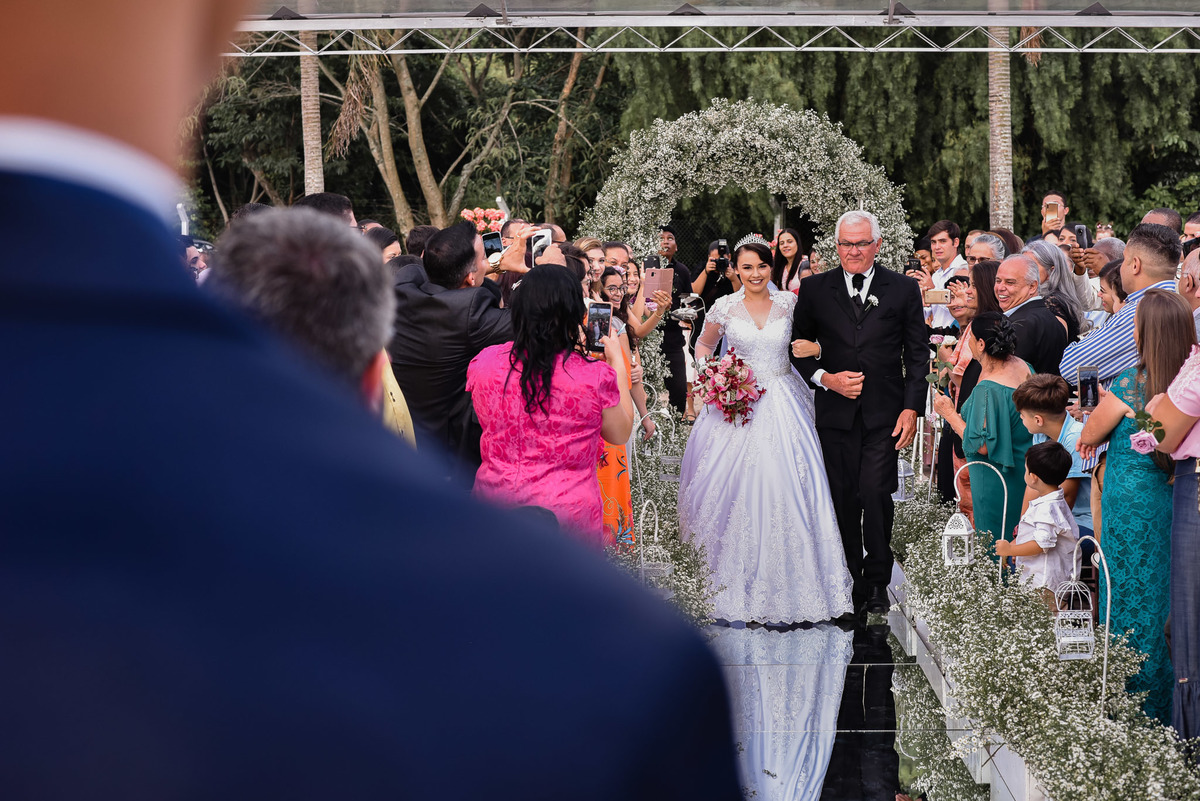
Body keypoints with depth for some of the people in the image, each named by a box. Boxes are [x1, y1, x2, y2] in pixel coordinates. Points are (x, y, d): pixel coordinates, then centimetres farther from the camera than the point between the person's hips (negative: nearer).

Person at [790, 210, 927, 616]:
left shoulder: (903, 289, 4)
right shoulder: (816, 289, 6)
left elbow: (917, 354, 5)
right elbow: (797, 349, 10)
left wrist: (912, 408, -4)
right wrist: (824, 378, -7)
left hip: (884, 414, -2)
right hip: (835, 412, 2)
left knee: (876, 494, -10)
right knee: (843, 500, 4)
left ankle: (877, 581, 7)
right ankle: (851, 581, 15)